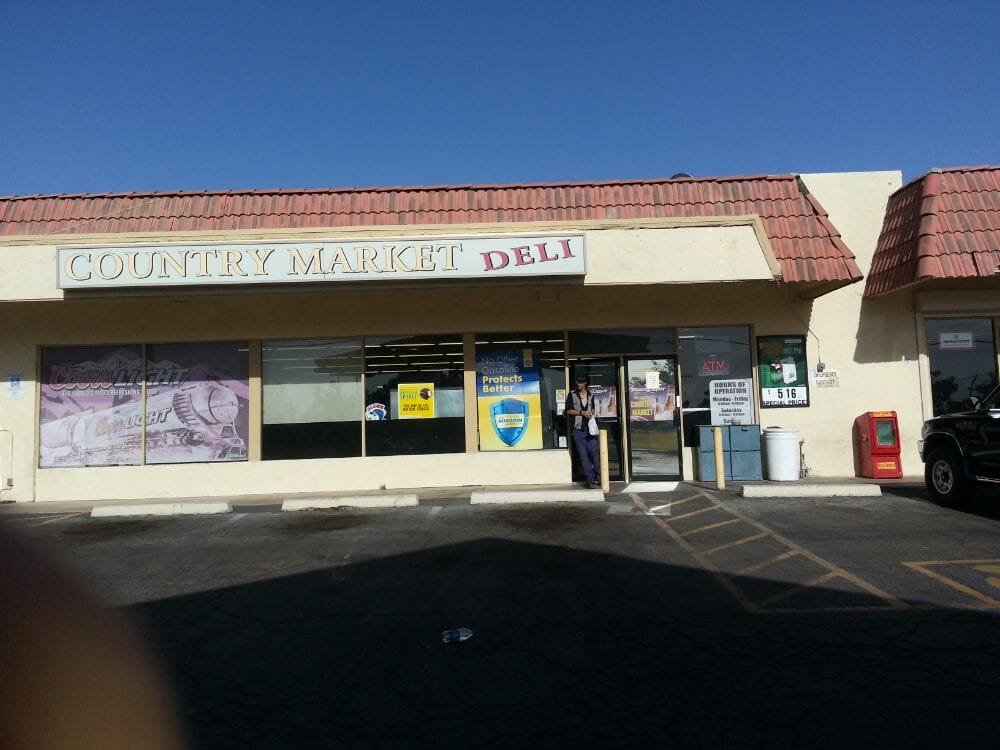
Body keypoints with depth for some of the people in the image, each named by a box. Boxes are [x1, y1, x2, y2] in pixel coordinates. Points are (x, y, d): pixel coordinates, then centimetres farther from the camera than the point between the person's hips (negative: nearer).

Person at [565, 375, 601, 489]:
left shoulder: (591, 395, 13)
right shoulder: (572, 395, 5)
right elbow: (568, 411, 0)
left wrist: (591, 413, 3)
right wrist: (582, 413, -10)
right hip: (578, 428, -2)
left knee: (595, 451, -4)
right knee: (583, 455, -3)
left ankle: (598, 476, 5)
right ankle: (590, 478, 1)